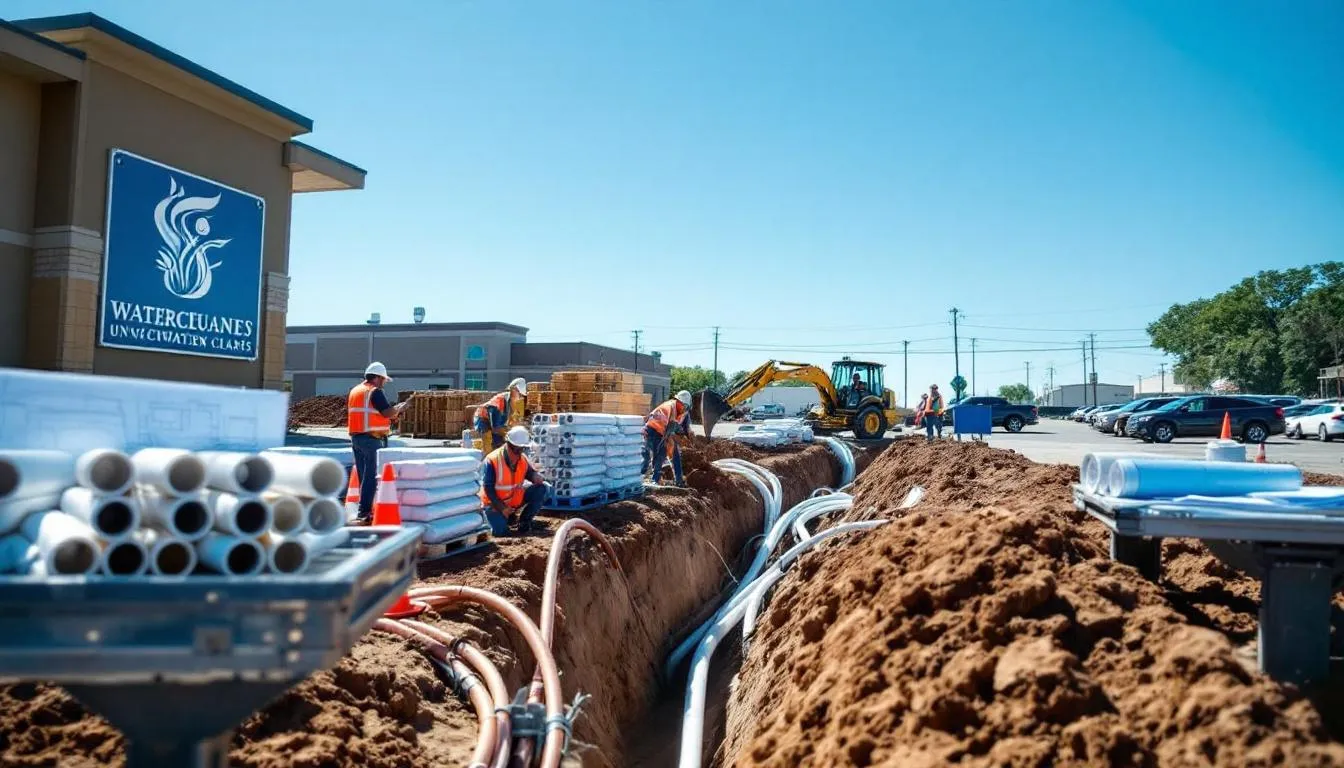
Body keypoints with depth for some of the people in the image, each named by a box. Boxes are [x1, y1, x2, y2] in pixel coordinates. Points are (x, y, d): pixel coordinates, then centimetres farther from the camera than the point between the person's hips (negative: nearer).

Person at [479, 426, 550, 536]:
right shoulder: (491, 461, -22)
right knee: (501, 532, -25)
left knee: (543, 488, -12)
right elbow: (488, 488, -19)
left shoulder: (523, 459, -6)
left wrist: (537, 477, -29)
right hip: (495, 502, -5)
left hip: (516, 499, 5)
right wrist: (502, 508, -22)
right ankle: (493, 516, 13)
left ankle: (524, 520, 2)